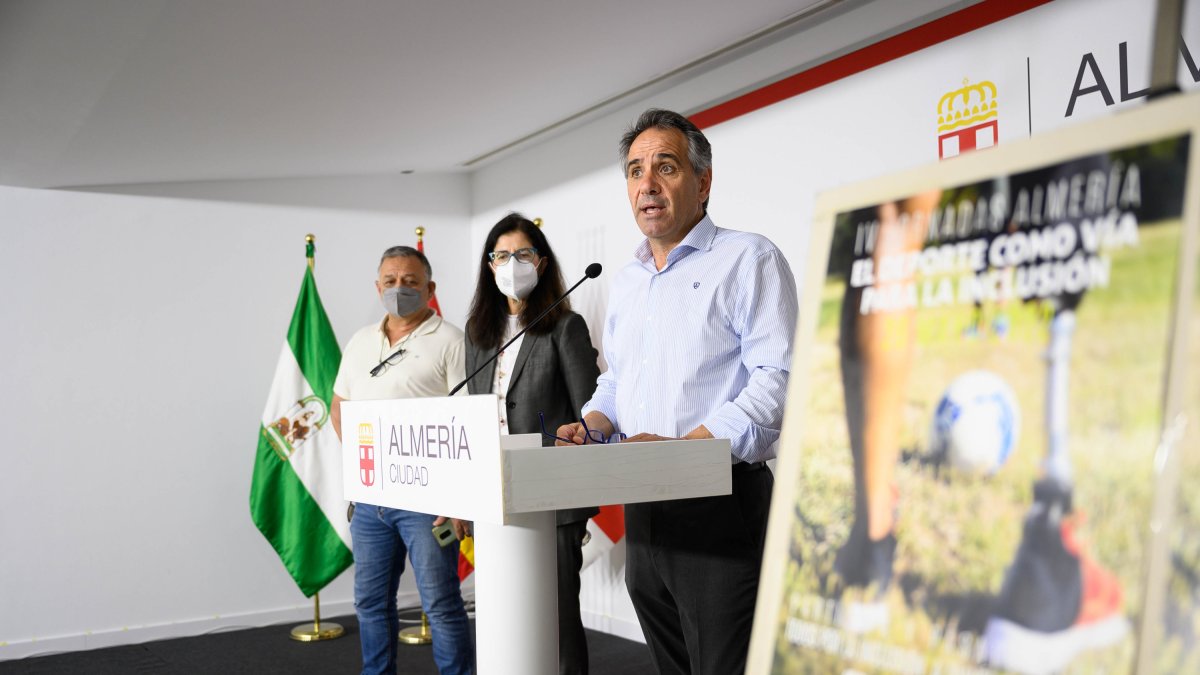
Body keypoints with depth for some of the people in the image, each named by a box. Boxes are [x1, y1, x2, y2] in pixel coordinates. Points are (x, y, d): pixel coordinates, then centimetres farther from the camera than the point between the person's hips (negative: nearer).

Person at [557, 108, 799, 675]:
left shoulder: (748, 259, -6)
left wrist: (685, 447, -24)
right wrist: (592, 425, 6)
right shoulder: (625, 283, 18)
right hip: (643, 510, 7)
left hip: (722, 506, -7)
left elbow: (777, 379, -17)